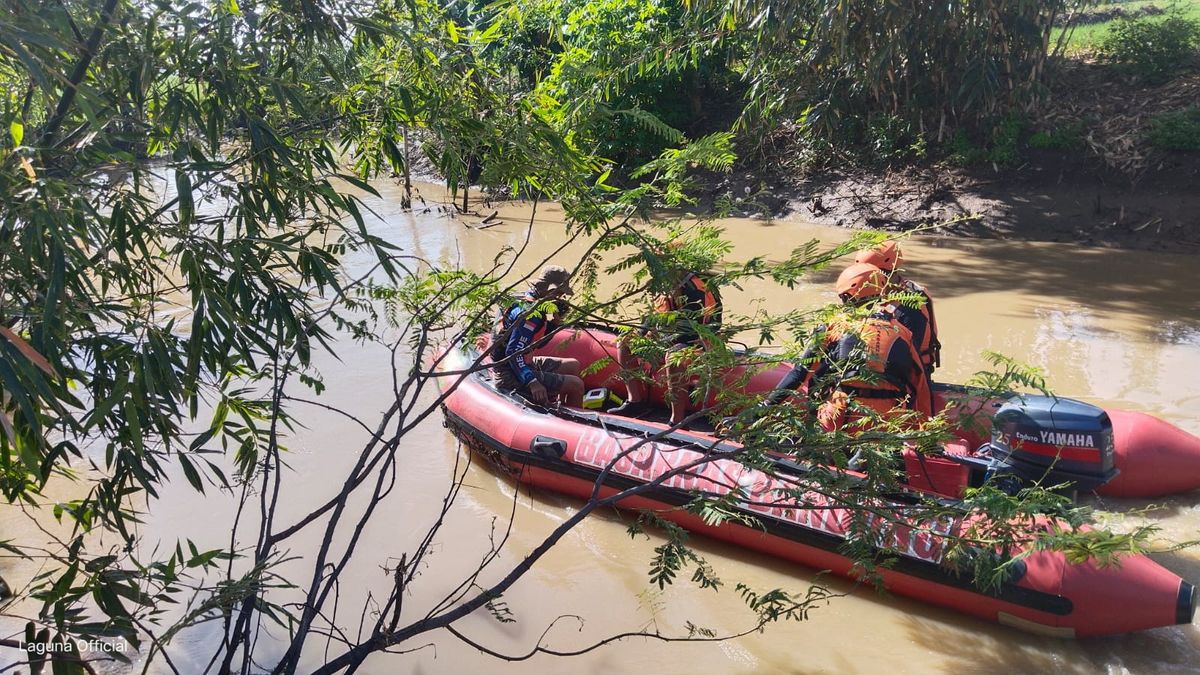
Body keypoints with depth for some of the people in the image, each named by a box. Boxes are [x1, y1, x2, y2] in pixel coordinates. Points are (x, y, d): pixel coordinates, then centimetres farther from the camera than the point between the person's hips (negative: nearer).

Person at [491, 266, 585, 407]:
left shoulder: (525, 302, 9)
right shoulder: (532, 314, -23)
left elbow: (537, 342, 16)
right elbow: (513, 353, -30)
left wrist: (554, 321, 1)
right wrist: (532, 382, -34)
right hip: (513, 378, -11)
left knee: (573, 365, 17)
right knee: (576, 385, -13)